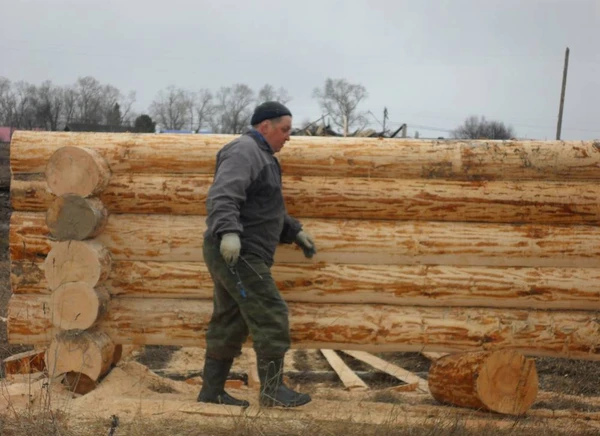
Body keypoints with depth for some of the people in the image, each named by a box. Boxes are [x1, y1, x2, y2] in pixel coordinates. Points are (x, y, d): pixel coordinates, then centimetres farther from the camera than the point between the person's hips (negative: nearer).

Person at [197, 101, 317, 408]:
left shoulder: (260, 157, 23)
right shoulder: (244, 151, -11)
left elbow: (268, 210, 30)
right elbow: (222, 197, -26)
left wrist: (295, 232, 23)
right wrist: (228, 232, -40)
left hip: (238, 253, 11)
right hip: (236, 252, -11)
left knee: (229, 324, 11)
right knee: (271, 316, -9)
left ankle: (211, 391, 16)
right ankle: (272, 389, -3)